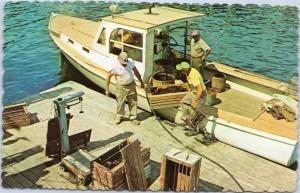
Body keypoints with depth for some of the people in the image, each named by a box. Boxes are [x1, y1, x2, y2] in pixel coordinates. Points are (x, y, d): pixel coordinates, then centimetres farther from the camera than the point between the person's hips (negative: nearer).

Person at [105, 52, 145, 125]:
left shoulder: (130, 63, -11)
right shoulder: (116, 67, -21)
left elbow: (136, 73, 5)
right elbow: (108, 77, -11)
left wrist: (141, 82, 12)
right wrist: (107, 89, -12)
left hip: (131, 85, 3)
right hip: (121, 87, -3)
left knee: (133, 102, 11)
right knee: (120, 103, 9)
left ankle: (133, 117, 28)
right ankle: (119, 117, 33)